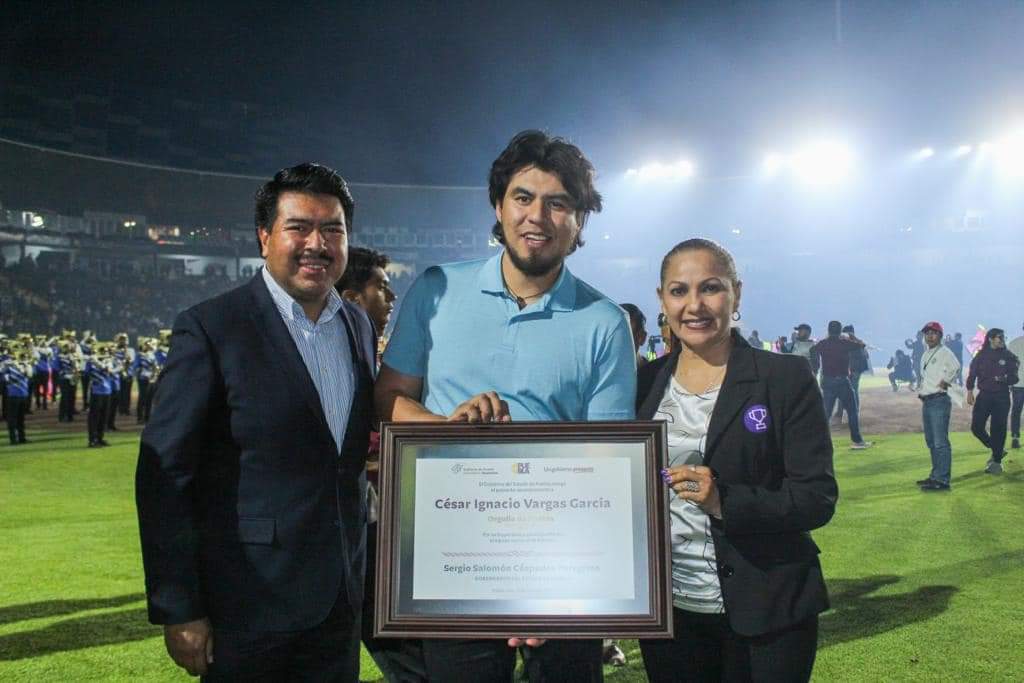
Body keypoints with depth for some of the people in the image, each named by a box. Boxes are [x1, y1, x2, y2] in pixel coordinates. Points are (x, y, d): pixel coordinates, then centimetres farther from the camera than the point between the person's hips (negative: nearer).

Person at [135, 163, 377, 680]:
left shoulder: (358, 325, 6)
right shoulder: (210, 327, -11)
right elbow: (164, 476, -12)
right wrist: (178, 611, -13)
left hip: (340, 598, 5)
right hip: (247, 608, -5)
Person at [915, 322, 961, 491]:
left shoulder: (944, 352, -9)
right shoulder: (925, 355, 18)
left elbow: (955, 366, -29)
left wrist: (946, 381, -21)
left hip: (939, 400, -9)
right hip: (926, 401, 10)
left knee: (940, 442, -10)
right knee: (931, 441, 16)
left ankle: (942, 480, -9)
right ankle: (935, 475, 26)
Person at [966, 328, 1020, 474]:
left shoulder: (1009, 357, 2)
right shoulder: (981, 355, 3)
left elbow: (1014, 378, 1)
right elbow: (972, 374, 7)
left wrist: (1004, 379, -20)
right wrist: (969, 392, 3)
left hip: (1002, 397, -2)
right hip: (984, 395, 2)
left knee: (998, 429, -4)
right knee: (976, 427, -2)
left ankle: (997, 461, 8)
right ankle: (997, 450, 22)